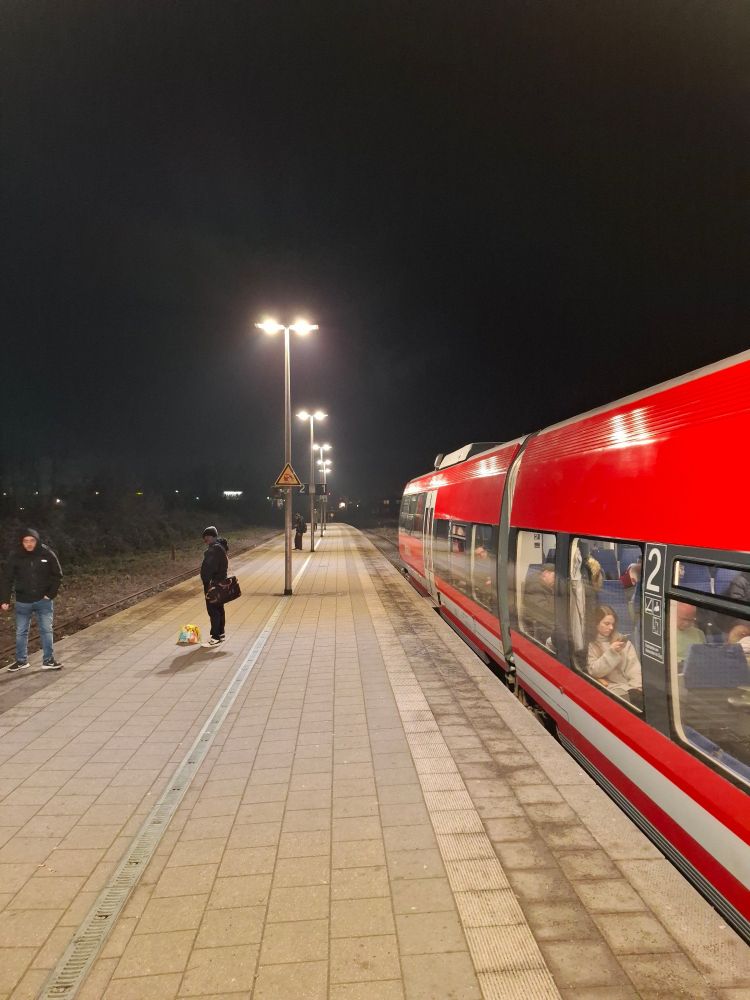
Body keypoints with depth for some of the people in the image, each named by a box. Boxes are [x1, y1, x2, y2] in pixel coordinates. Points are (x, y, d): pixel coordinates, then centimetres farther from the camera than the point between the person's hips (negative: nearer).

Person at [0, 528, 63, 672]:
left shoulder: (47, 554, -9)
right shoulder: (15, 556, -9)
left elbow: (57, 575, -1)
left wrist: (51, 594, -7)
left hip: (44, 600, -1)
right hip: (23, 601, 1)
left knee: (46, 630, 4)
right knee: (21, 632, 11)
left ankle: (48, 660, 14)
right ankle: (21, 660, 26)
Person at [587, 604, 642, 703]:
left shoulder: (621, 640, 11)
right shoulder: (590, 644, 1)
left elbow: (633, 665, 5)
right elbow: (594, 671, -7)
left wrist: (637, 685, -10)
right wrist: (610, 652, -14)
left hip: (628, 685, 3)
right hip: (609, 688, -3)